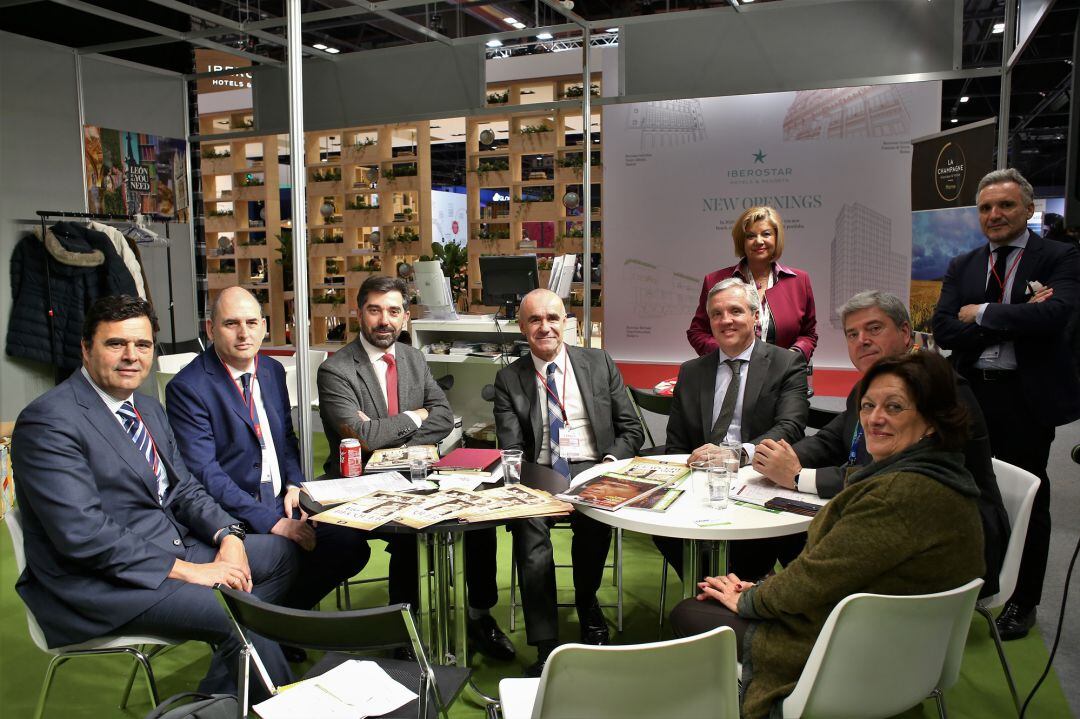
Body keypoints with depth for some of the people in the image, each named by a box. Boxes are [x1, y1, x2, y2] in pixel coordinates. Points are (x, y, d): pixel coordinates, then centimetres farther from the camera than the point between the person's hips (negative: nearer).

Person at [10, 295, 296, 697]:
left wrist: (228, 536, -7)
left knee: (279, 552, 8)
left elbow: (183, 489, 13)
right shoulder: (48, 421, -16)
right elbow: (83, 534, -24)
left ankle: (218, 699, 8)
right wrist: (186, 570, -23)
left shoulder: (148, 408, 12)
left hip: (170, 550, 10)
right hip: (97, 582, -9)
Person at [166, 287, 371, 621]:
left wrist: (294, 485, -1)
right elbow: (204, 472, -17)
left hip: (282, 504, 7)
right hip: (233, 519, -7)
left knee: (352, 545, -10)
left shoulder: (272, 371, 10)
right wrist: (272, 523, -21)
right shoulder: (187, 388, -12)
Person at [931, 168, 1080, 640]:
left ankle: (1022, 602, 27)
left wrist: (982, 313, -14)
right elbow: (944, 331, -5)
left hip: (1026, 398, -3)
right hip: (971, 395, 4)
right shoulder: (961, 267, 8)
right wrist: (1014, 319, -15)